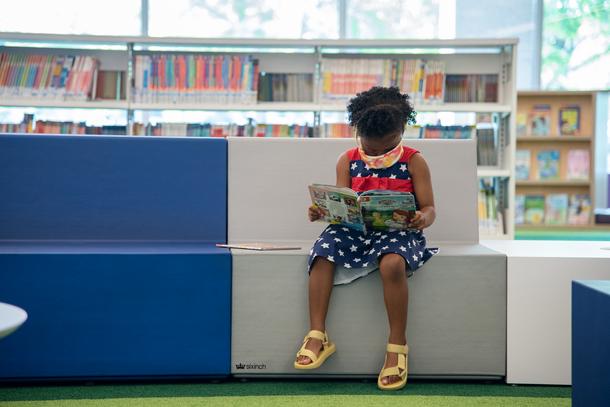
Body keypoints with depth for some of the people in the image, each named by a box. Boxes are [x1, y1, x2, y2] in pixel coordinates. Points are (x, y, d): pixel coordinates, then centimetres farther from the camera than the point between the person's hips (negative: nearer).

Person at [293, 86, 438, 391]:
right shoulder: (348, 161, 11)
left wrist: (422, 219, -23)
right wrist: (322, 211, -13)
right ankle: (317, 336, -23)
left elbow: (429, 209, 1)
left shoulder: (413, 161, 4)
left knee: (392, 262, -37)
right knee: (324, 249, -27)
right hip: (355, 229, 3)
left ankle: (397, 345, -23)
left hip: (398, 231, -3)